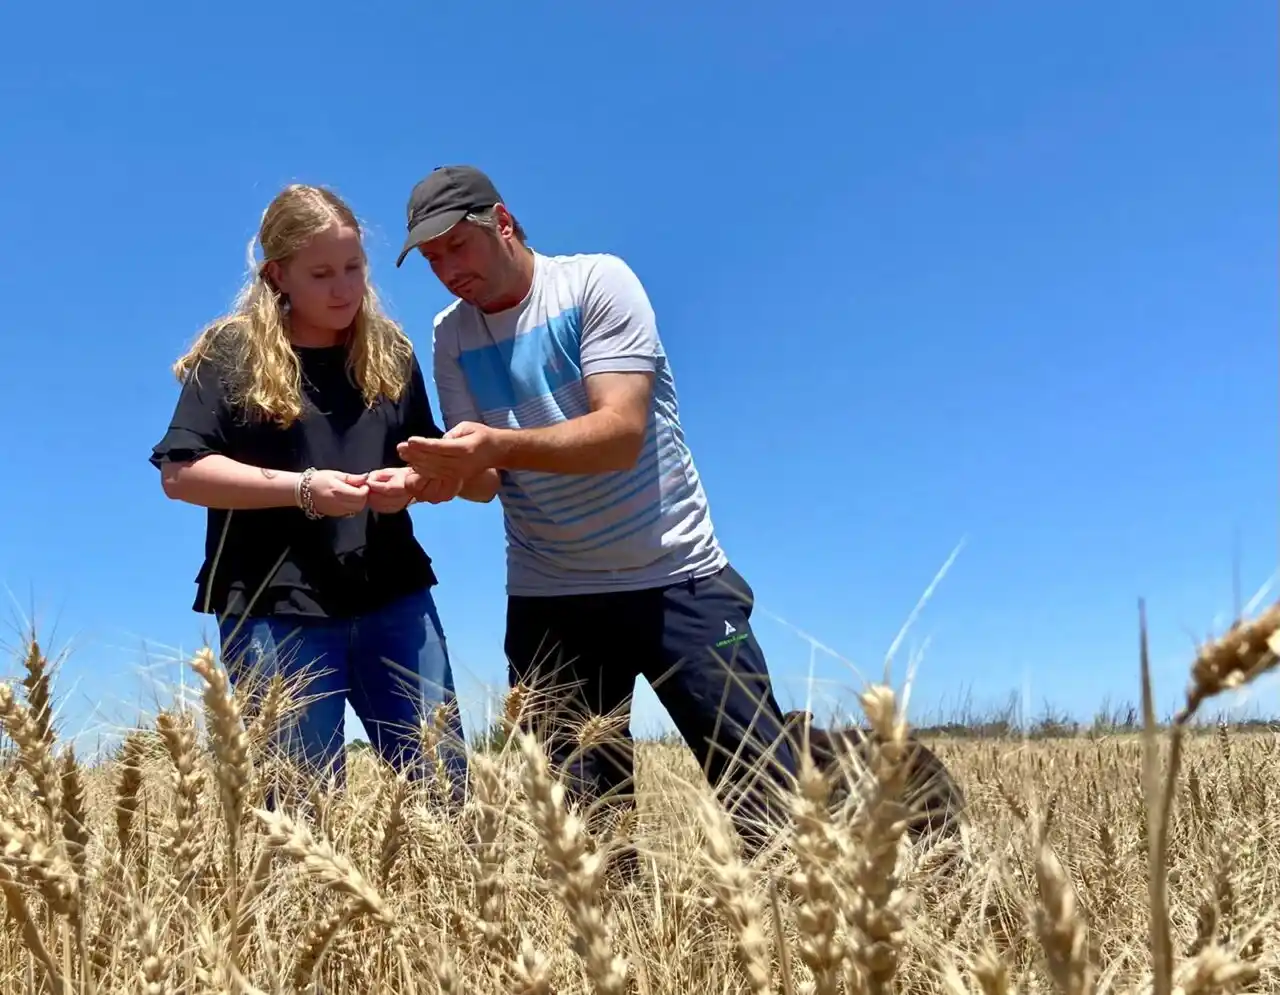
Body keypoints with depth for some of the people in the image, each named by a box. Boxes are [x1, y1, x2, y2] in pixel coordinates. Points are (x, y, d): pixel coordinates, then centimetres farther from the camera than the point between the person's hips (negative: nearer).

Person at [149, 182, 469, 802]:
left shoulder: (390, 350, 11)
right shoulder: (233, 352, -2)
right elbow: (180, 474, -8)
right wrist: (301, 488, -18)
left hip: (392, 596, 4)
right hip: (274, 607, -4)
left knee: (445, 784, 5)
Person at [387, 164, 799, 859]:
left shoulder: (597, 281, -9)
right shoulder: (452, 334, 4)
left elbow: (621, 435, -21)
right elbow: (488, 480, -3)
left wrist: (500, 443, -35)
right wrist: (446, 473, -26)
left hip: (674, 576, -3)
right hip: (549, 598, 4)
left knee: (769, 804, -2)